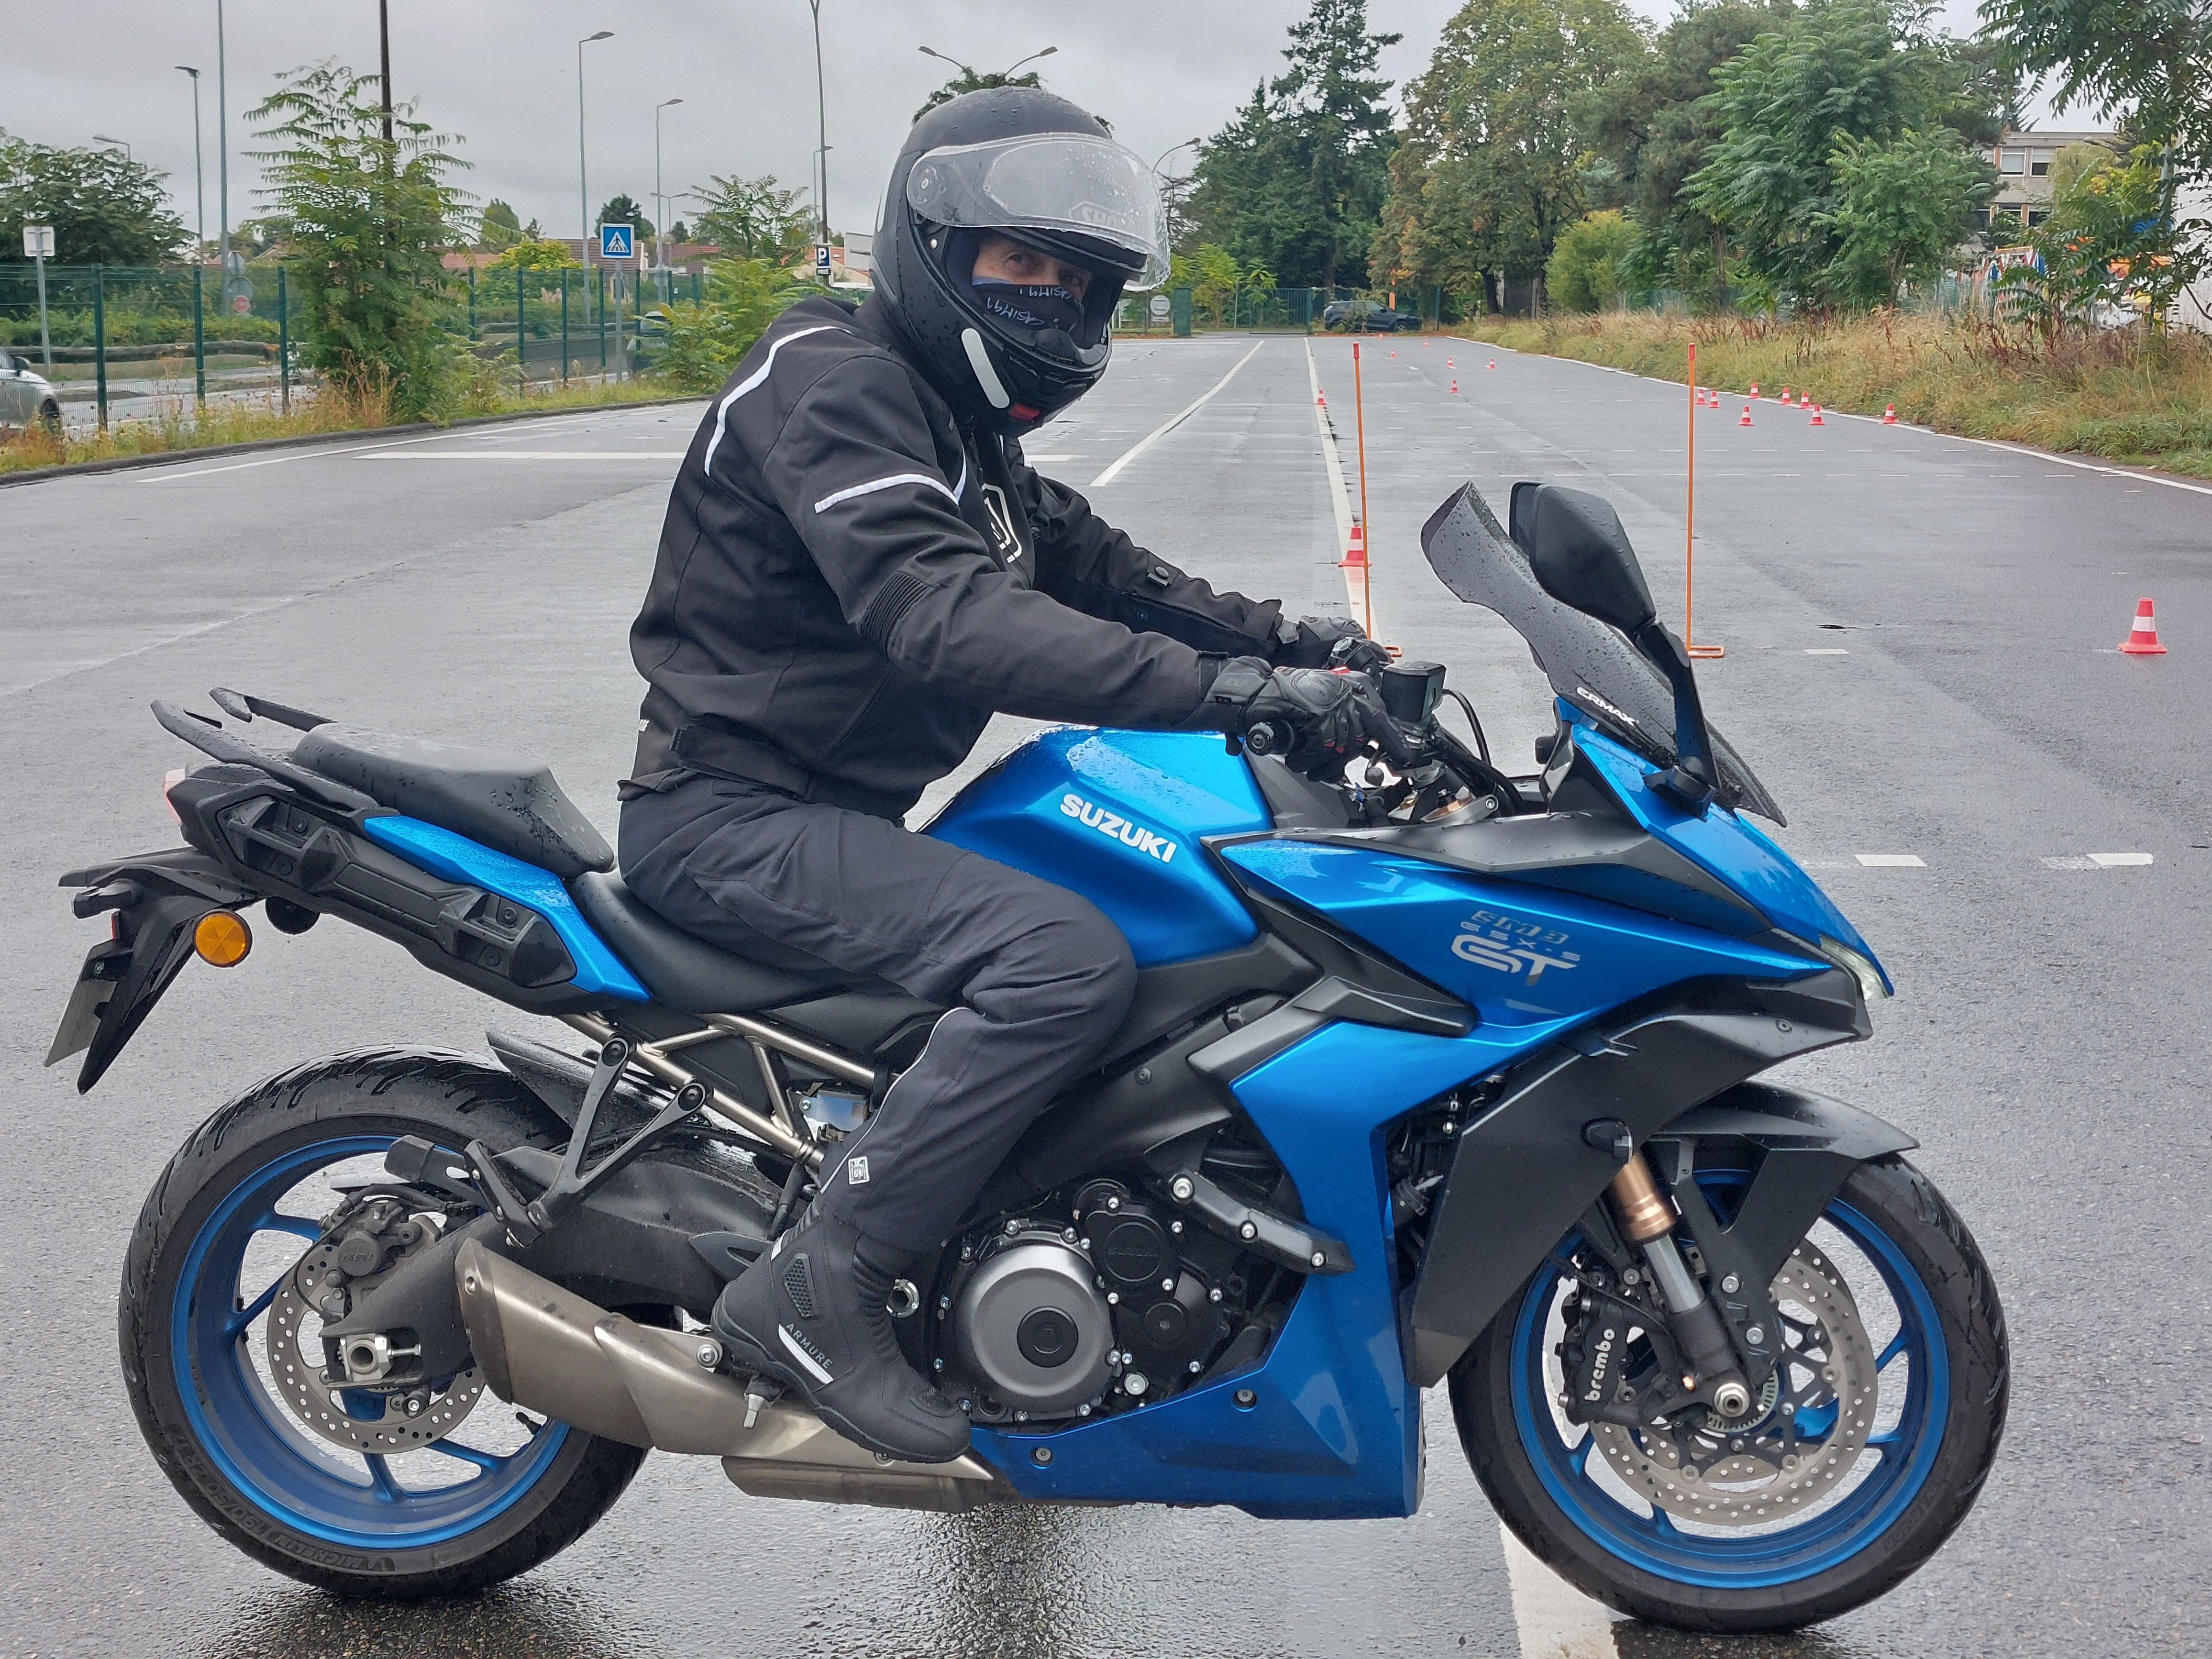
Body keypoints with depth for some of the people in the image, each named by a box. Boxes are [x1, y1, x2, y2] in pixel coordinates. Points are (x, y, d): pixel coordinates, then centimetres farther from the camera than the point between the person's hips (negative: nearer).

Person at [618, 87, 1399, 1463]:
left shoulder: (966, 426, 17)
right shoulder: (834, 380, -16)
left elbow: (1096, 568, 17)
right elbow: (946, 619, -31)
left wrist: (1292, 642, -2)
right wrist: (1240, 693, -37)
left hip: (832, 816, 10)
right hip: (733, 817, -10)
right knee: (1069, 961, -28)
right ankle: (818, 1290, -22)